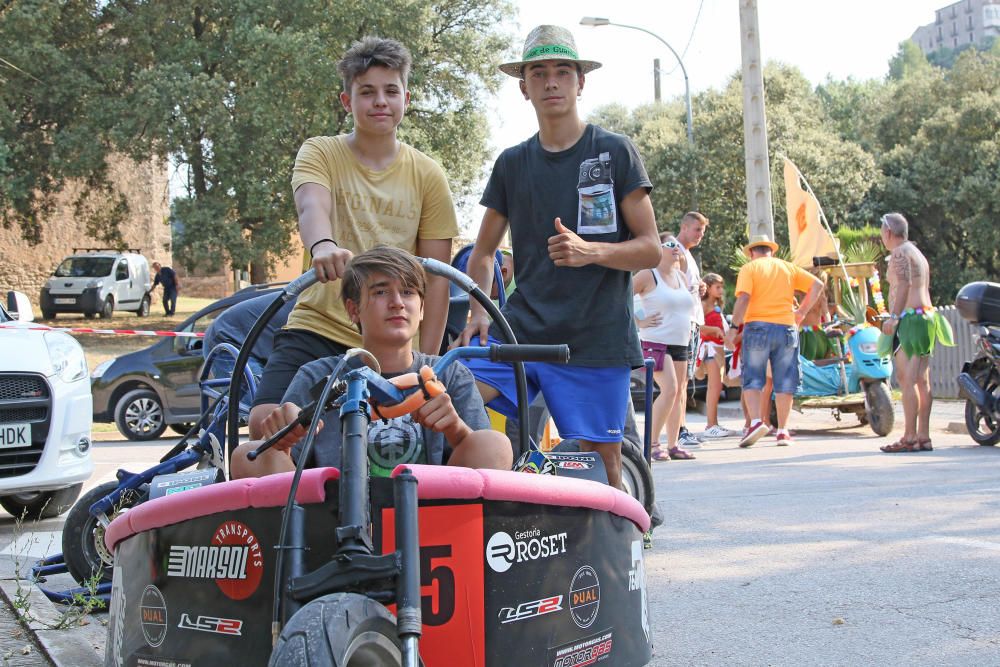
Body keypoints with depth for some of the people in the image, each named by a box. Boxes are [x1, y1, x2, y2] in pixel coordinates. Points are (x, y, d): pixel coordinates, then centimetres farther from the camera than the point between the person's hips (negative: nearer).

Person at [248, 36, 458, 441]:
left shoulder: (427, 176, 6)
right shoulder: (321, 154, 3)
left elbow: (436, 276, 5)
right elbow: (311, 205, -20)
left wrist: (426, 360, -3)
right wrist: (322, 245, -44)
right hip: (317, 330, -1)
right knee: (266, 422, -19)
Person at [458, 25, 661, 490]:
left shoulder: (615, 153, 4)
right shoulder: (512, 164, 15)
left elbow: (650, 249, 1)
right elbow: (484, 250, 21)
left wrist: (591, 251, -18)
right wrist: (478, 312, 2)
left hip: (596, 339, -3)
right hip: (521, 329, 3)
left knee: (602, 466, -3)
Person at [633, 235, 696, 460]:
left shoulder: (682, 277, 16)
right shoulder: (648, 275, -6)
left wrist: (688, 328, 18)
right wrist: (638, 322, -13)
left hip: (680, 343, 8)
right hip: (655, 342, -8)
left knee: (678, 393, 6)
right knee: (669, 389, -18)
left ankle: (673, 445, 12)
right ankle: (653, 444, -11)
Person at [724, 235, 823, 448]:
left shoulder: (750, 268, 3)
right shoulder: (788, 267, 15)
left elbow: (744, 297, -11)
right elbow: (817, 284, 8)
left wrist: (734, 327, -8)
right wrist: (801, 312, 9)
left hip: (758, 327, -3)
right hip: (786, 327, 3)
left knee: (752, 379, 3)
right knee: (784, 382, 7)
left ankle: (756, 421, -15)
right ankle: (783, 431, 7)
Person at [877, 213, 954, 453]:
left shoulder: (900, 253, -7)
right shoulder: (918, 254, 24)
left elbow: (905, 284, -21)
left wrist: (893, 316, -26)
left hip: (910, 319, -10)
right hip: (926, 316, 10)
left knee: (906, 379, -13)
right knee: (922, 380, 7)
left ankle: (909, 437, -17)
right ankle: (924, 437, 7)